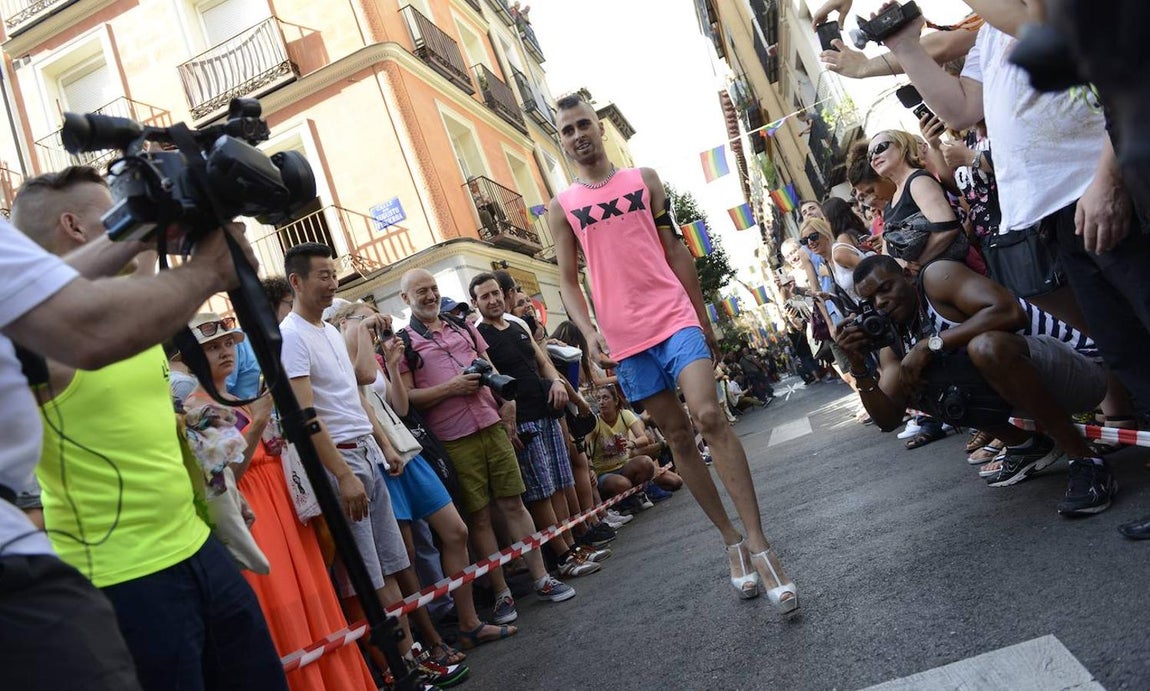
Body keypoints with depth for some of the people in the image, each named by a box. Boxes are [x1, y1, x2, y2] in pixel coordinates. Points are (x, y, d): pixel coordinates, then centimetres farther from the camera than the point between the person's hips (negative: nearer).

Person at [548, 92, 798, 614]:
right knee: (677, 435, 7)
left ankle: (758, 544, -12)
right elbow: (568, 281, 6)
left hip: (675, 317, -1)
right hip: (625, 337, 1)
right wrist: (589, 332, -10)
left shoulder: (644, 178, 10)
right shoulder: (561, 208, 8)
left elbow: (675, 249, 11)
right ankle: (731, 540, 20)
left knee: (709, 416, -17)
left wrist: (703, 316, 10)